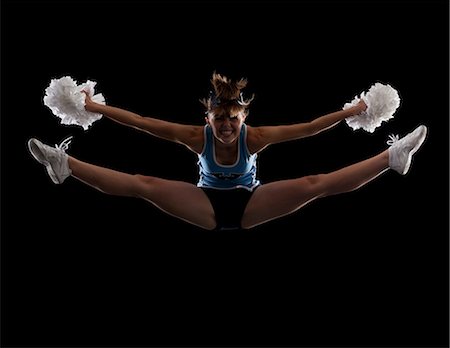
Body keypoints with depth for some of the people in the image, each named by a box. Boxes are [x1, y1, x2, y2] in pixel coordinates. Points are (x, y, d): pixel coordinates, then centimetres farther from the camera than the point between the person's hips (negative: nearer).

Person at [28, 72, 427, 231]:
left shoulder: (256, 136, -20)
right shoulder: (197, 136, -18)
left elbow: (307, 127, -19)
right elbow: (143, 122, -17)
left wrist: (351, 112, -19)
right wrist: (97, 108, -17)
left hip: (250, 204, 0)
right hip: (208, 206, 0)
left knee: (317, 184, -17)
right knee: (142, 185, -18)